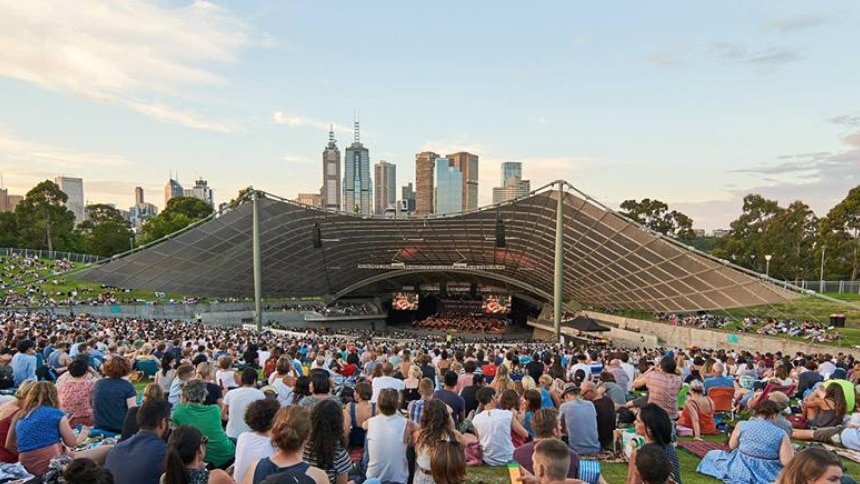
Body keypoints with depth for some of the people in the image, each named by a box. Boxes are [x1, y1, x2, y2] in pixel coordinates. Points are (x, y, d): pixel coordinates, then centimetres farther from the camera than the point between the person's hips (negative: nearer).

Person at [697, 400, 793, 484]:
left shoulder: (742, 425, -10)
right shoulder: (781, 434, -11)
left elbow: (732, 446, 3)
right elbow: (787, 462, -15)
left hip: (742, 470, 0)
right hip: (769, 475, 0)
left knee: (712, 455, 22)